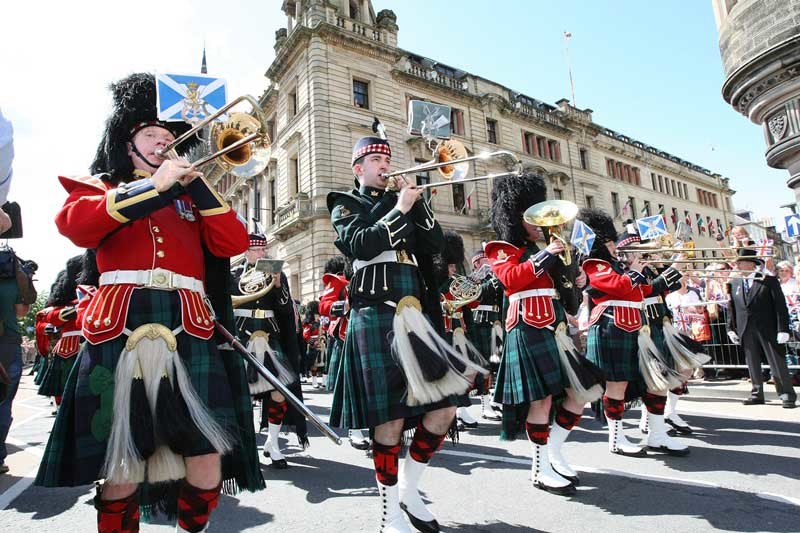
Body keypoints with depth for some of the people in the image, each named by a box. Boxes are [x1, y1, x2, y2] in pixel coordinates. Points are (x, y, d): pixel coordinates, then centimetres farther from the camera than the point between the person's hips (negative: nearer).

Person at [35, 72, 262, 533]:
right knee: (121, 466, 1)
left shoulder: (191, 197, 25)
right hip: (120, 332, -1)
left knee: (207, 461, -2)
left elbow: (234, 242, 7)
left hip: (190, 334, 2)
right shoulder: (96, 186, 19)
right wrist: (153, 185, -7)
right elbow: (75, 225, -6)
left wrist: (195, 183, 2)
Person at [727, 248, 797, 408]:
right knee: (753, 365, 9)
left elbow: (780, 306, -7)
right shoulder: (734, 283, 8)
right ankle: (757, 394, 18)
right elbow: (732, 308, 10)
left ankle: (788, 396, 11)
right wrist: (731, 328, 5)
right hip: (746, 332, 4)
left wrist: (783, 329, -13)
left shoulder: (769, 281, -3)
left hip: (768, 330, -4)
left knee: (777, 364, 1)